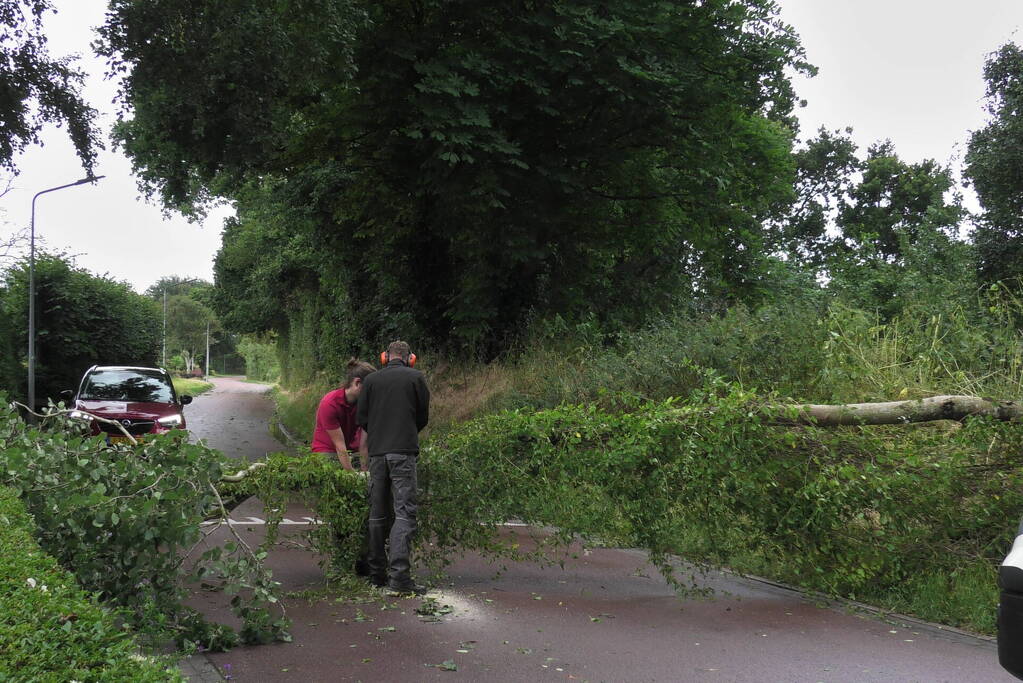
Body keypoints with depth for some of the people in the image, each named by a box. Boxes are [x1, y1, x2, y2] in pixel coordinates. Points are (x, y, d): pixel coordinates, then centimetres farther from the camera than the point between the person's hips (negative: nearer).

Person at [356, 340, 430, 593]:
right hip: (404, 451, -3)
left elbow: (361, 418, 8)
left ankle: (377, 572, 15)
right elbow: (423, 416, 9)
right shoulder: (416, 378, 3)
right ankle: (399, 574, -18)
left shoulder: (371, 380, 9)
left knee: (377, 513, 12)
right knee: (405, 512, -7)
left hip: (377, 452, 4)